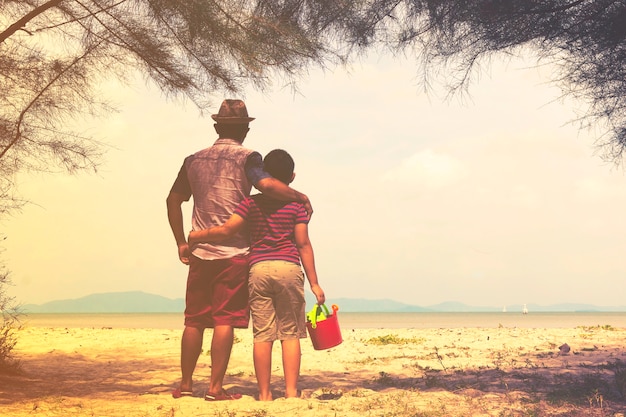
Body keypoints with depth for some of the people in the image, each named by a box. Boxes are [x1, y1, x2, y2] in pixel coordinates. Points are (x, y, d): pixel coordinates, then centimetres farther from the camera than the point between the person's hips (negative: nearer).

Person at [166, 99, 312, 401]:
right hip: (234, 252, -4)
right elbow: (267, 185, -21)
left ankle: (185, 384, 16)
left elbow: (173, 200, 15)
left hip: (200, 252, 4)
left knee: (194, 320, 10)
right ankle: (215, 388, -1)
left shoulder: (194, 160, 13)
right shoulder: (246, 158, -3)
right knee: (225, 321, -1)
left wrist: (181, 242, 20)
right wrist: (301, 196, -7)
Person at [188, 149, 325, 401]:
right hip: (289, 269, 0)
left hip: (258, 269, 1)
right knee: (290, 333, 5)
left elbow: (225, 231, -3)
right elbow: (303, 244, 1)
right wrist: (314, 283, 3)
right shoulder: (296, 205, 4)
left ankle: (264, 393, 5)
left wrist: (195, 236, 13)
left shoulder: (252, 203, 5)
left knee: (262, 334, 3)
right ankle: (291, 391, 1)